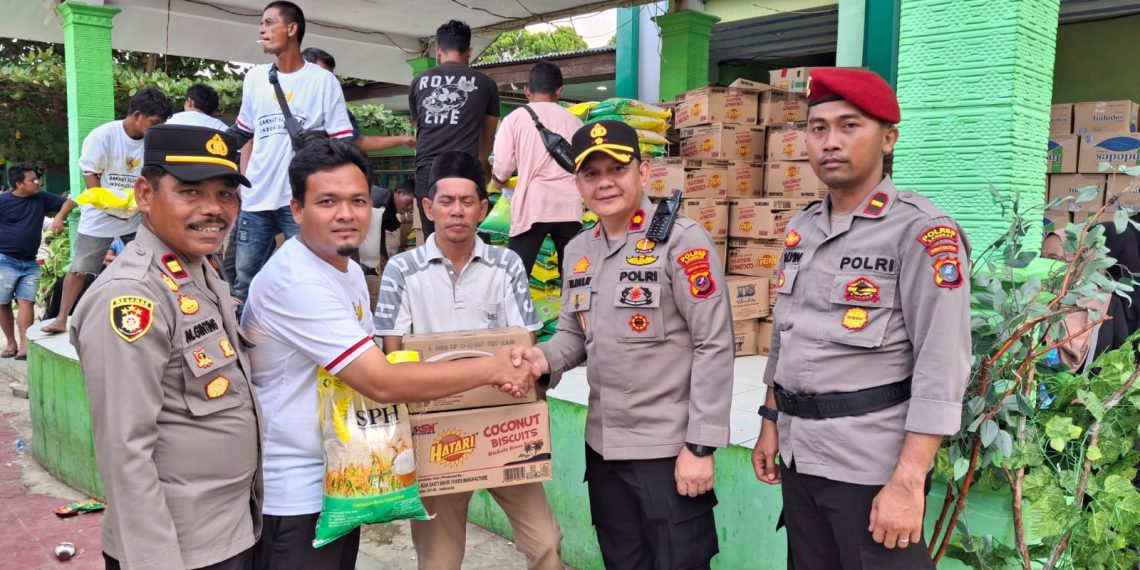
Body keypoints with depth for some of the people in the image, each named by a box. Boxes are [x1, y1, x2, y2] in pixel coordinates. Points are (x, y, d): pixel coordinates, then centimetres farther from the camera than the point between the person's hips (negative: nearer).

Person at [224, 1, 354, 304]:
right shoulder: (254, 77, 12)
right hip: (256, 197, 5)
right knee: (244, 279, 12)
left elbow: (342, 142, -2)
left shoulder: (322, 80, 0)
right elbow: (242, 131, 22)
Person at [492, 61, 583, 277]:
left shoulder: (515, 118, 4)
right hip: (569, 206, 3)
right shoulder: (573, 121, 12)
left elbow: (502, 171, -1)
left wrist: (499, 179, 21)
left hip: (532, 205, -3)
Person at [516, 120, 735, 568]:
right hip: (603, 445, 7)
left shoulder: (682, 240, -13)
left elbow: (714, 346, -15)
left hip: (669, 447, -6)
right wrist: (545, 358, -7)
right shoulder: (578, 251, 7)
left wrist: (700, 445, -17)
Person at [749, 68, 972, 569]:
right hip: (799, 454, 7)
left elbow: (942, 367, -18)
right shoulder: (801, 229, 8)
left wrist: (908, 481, -21)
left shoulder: (922, 232, -13)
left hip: (872, 463, -6)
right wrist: (771, 425, 14)